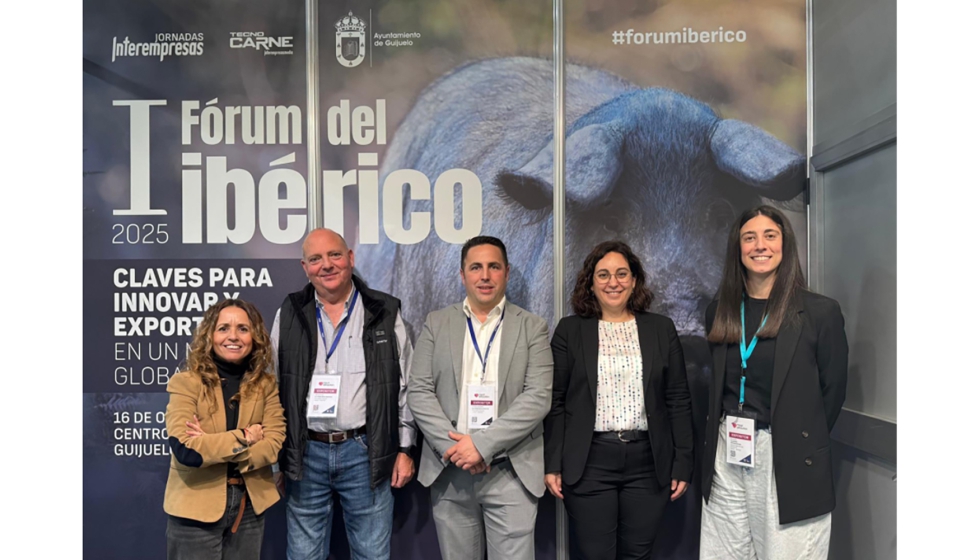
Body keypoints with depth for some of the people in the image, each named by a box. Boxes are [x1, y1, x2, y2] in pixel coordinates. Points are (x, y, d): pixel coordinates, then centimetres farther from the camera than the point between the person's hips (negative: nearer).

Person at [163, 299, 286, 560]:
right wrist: (244, 438, -14)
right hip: (196, 508, -3)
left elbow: (274, 445, -9)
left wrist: (211, 445, -17)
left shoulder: (266, 384, 1)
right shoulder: (186, 382, -9)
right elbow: (184, 450, -20)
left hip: (250, 506, 3)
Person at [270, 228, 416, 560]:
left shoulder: (385, 313, 0)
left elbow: (405, 387, 3)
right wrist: (271, 457, 5)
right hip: (305, 453, 2)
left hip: (366, 452, -1)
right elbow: (272, 388, 8)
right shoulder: (289, 315, 4)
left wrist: (405, 449, 1)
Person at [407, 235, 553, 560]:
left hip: (511, 472, -1)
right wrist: (454, 446, -11)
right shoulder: (436, 324, 8)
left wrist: (482, 443, -15)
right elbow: (418, 391, 2)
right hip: (449, 471, 2)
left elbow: (538, 397, -7)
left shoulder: (532, 327, 3)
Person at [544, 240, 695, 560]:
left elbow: (678, 401, 7)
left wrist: (683, 463, 2)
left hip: (648, 462, 2)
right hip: (589, 463, -1)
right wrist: (552, 464, -3)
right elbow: (555, 402, 2)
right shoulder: (570, 330, 3)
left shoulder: (661, 329, 7)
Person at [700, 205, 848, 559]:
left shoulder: (821, 312, -4)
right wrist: (731, 431, 7)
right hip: (727, 458, 4)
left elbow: (832, 390, 1)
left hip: (789, 464, -4)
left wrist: (803, 442, 4)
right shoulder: (720, 312, 9)